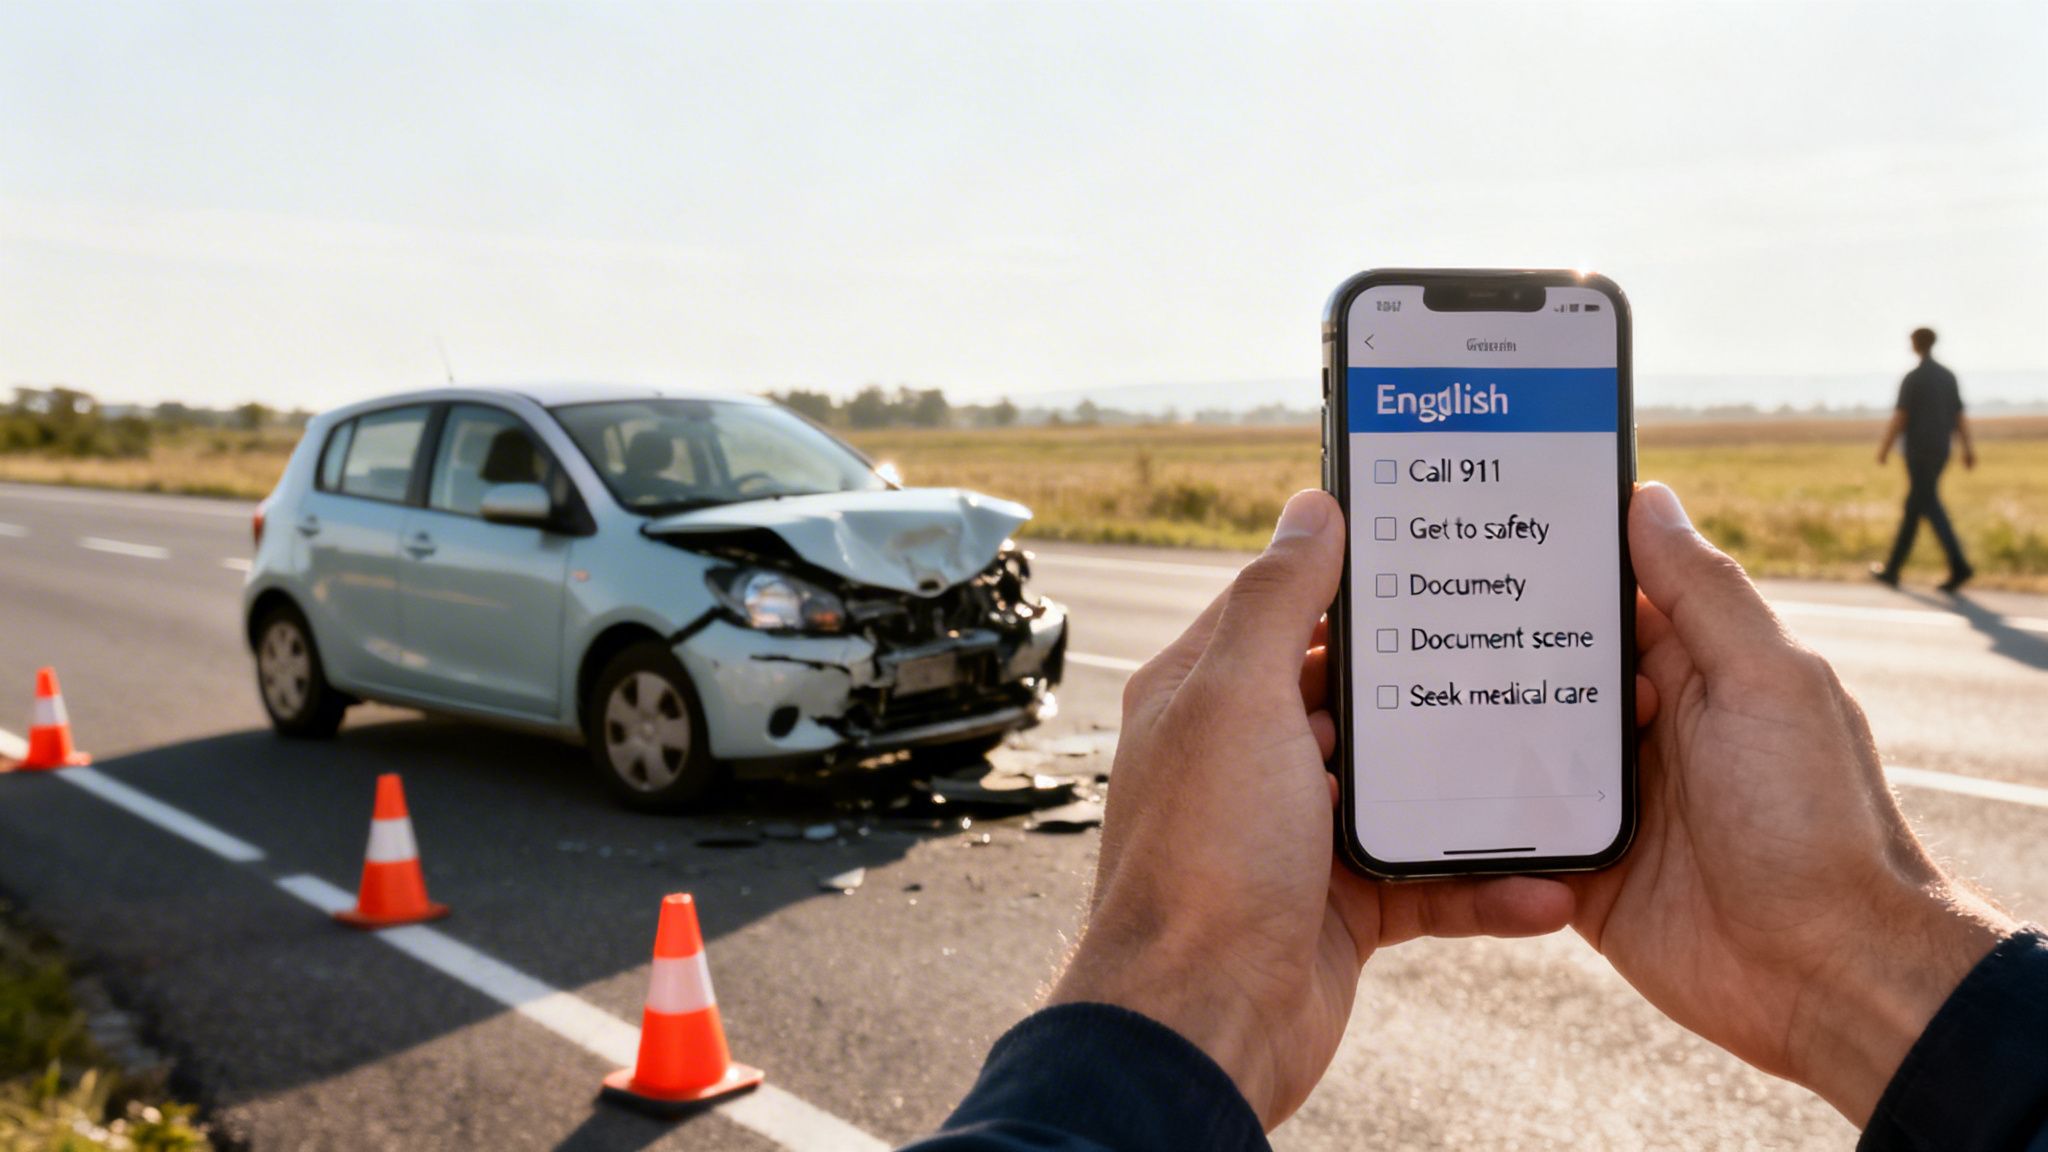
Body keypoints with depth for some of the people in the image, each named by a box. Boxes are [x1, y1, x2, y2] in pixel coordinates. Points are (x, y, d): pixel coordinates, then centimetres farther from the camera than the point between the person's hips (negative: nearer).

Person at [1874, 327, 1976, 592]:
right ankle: (1892, 569, 12)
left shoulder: (1912, 379, -12)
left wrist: (1884, 449, -2)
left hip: (1918, 452, -7)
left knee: (1931, 509, -9)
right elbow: (1959, 416, 10)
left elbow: (1898, 420, -13)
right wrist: (1968, 449, 9)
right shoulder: (1948, 376, 11)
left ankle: (1959, 566, -22)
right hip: (1940, 452, 7)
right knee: (1913, 509, 13)